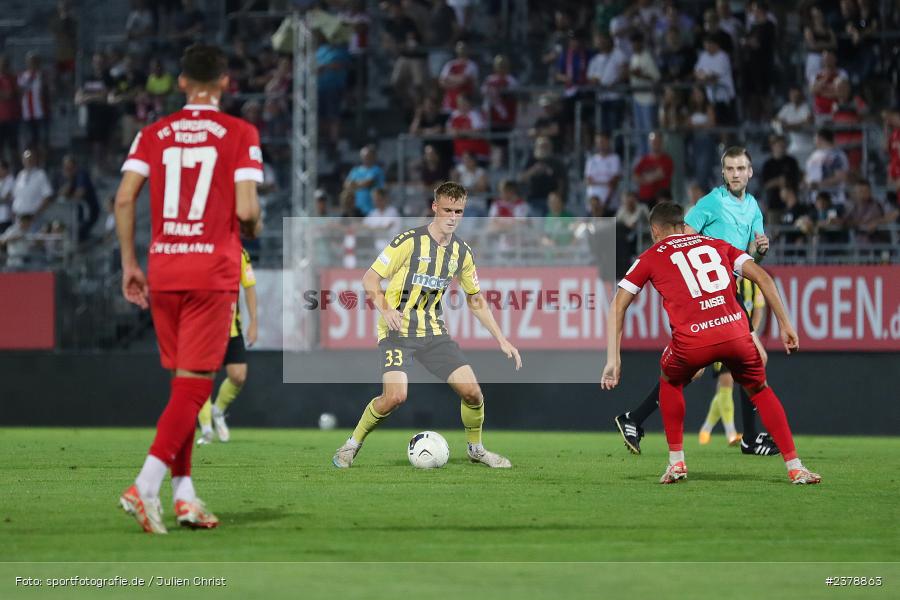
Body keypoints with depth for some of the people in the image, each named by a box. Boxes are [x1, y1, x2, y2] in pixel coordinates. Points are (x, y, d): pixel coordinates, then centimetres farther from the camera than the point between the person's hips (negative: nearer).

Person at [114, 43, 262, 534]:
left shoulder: (153, 134, 8)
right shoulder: (240, 133, -2)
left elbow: (124, 199, 0)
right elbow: (246, 209, -10)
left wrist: (129, 264, 8)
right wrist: (254, 229, 12)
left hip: (162, 271, 4)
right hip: (213, 268, -4)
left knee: (181, 383, 15)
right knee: (194, 384, -4)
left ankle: (184, 494, 13)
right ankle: (145, 486, -18)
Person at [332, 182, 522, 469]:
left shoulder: (462, 252, 5)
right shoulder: (409, 241, -12)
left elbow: (476, 300, 17)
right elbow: (370, 278, -9)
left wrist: (501, 340, 11)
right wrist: (385, 310, -27)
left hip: (433, 331, 5)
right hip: (397, 330, -5)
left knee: (472, 392, -7)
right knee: (396, 396, -25)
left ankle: (476, 448, 20)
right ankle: (353, 444, -1)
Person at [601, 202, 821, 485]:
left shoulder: (651, 257, 18)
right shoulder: (716, 244, 24)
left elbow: (617, 306, 12)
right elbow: (763, 278, 15)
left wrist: (613, 360, 10)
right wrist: (785, 325, 17)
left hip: (692, 343, -2)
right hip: (736, 332, 2)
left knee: (670, 381, 31)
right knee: (759, 388, 26)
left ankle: (676, 463, 25)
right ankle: (795, 467, 19)